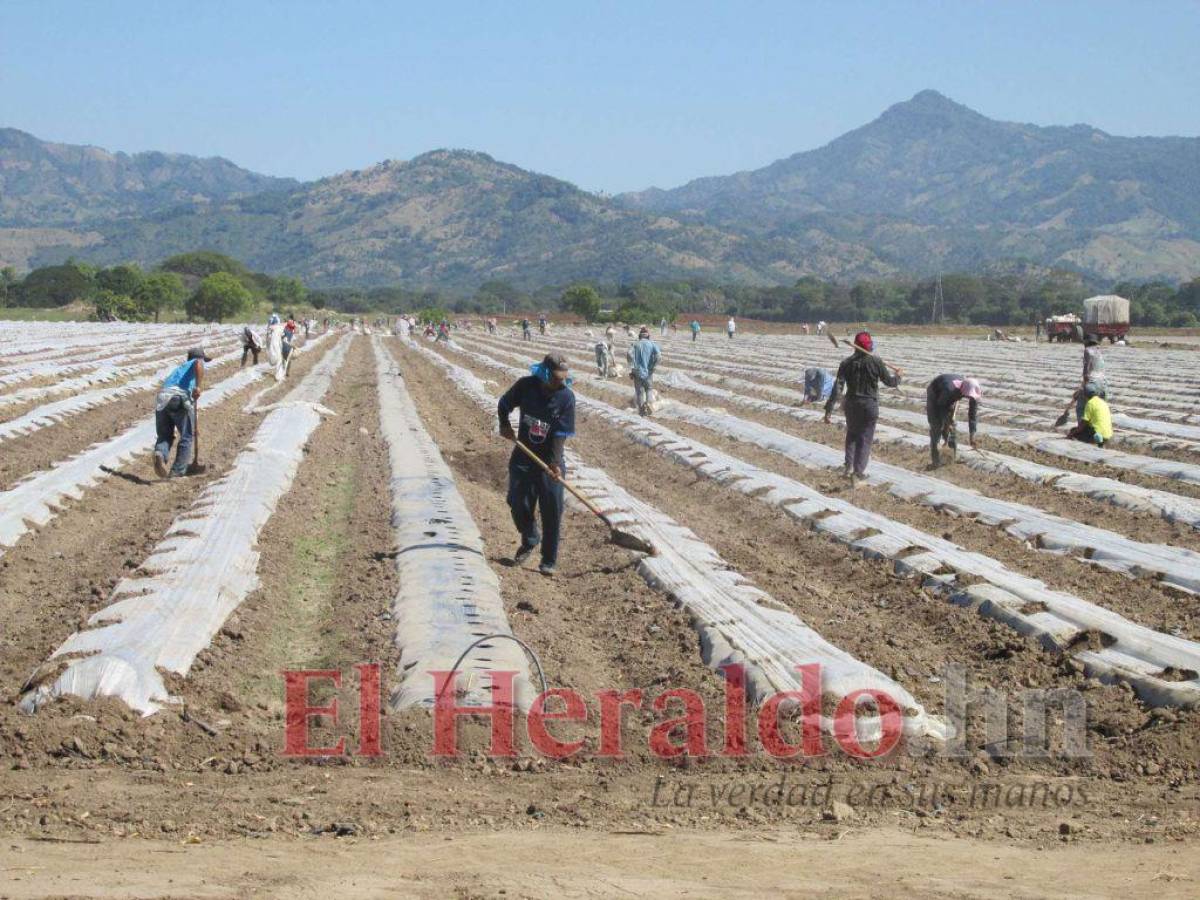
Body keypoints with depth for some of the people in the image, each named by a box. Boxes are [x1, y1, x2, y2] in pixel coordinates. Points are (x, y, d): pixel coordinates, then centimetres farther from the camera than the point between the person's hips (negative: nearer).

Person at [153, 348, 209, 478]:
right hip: (181, 397, -5)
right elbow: (198, 364, -6)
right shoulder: (197, 362, 22)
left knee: (164, 436, 13)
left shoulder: (179, 368, 41)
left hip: (161, 398, 5)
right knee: (186, 437, 8)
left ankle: (160, 454, -18)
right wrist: (199, 386, -15)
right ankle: (177, 472, 5)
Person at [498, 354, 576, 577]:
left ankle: (548, 561, 9)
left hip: (549, 460, -2)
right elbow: (504, 404, 9)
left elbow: (561, 434, -15)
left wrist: (555, 463, -22)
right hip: (523, 457, 2)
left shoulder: (566, 396, -14)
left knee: (552, 511, -2)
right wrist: (504, 425, -6)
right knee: (518, 504, 6)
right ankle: (529, 541, 35)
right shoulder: (526, 386, -9)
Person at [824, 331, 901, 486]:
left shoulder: (847, 363, -6)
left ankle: (848, 466, 15)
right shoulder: (875, 362, -11)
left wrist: (829, 409, -11)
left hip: (852, 405, 2)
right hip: (870, 405, -2)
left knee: (851, 434, 24)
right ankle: (857, 473, -3)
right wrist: (897, 376, 24)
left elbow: (837, 387, -11)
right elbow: (889, 382, 0)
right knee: (865, 439, 5)